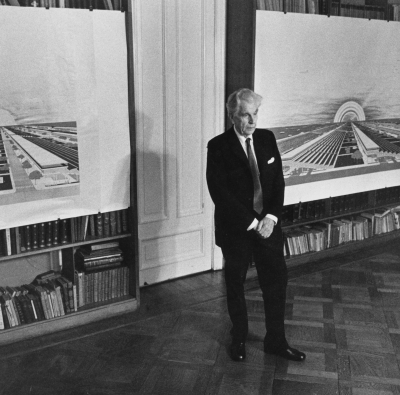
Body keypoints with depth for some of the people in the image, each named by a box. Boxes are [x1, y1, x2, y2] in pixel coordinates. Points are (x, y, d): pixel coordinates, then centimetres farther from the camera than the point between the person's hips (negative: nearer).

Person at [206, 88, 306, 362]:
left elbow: (278, 180, 1)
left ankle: (276, 341, 26)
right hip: (236, 228, -3)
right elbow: (219, 192, -16)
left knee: (277, 281, 9)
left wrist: (271, 217, -13)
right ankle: (239, 338, 33)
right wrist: (251, 222, -18)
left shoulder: (267, 138, 3)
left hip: (267, 225, 4)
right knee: (235, 284, 13)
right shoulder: (218, 146, -10)